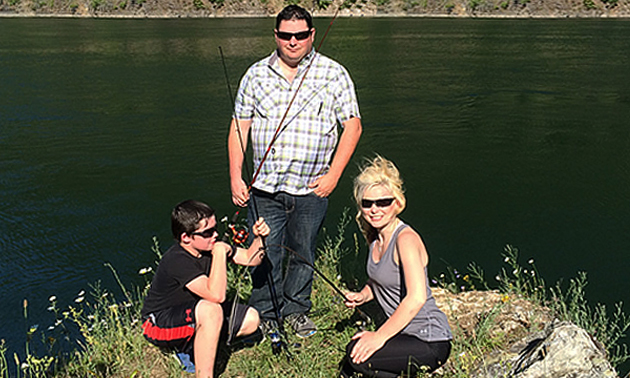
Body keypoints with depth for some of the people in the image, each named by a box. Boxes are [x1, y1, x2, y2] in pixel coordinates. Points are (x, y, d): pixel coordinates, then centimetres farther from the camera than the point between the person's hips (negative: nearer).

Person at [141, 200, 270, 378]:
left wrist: (259, 238, -17)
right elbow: (217, 295, -42)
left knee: (251, 319, -1)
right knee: (211, 310, -38)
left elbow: (250, 258, 2)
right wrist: (220, 253, -38)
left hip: (189, 313, 9)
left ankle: (190, 347, 4)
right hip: (159, 323, -9)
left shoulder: (209, 246, -7)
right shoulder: (177, 261, -31)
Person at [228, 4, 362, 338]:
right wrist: (235, 177, 0)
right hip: (264, 188, 1)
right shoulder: (256, 75, 5)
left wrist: (333, 175, -8)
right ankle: (265, 315, 27)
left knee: (302, 254, 13)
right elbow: (239, 126, 7)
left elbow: (352, 126, -1)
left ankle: (296, 309, 34)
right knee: (265, 255, 6)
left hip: (311, 189, -1)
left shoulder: (333, 74, 0)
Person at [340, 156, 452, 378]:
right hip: (403, 333, 9)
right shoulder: (374, 236, 5)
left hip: (431, 342, -8)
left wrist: (380, 336, -28)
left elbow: (417, 297, -32)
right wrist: (362, 296, 2)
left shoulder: (406, 239, -21)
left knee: (357, 356, -22)